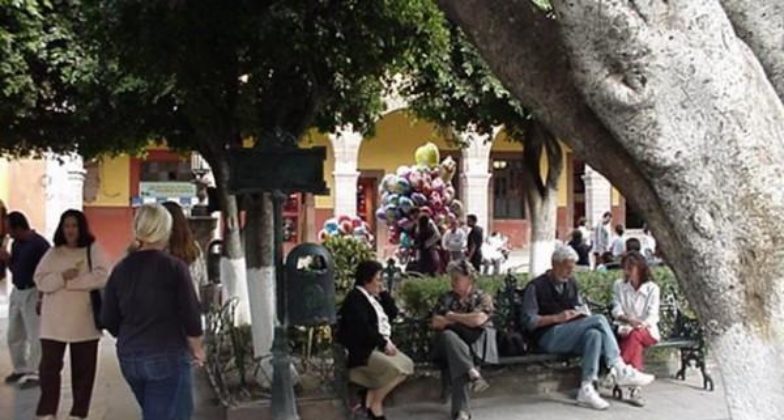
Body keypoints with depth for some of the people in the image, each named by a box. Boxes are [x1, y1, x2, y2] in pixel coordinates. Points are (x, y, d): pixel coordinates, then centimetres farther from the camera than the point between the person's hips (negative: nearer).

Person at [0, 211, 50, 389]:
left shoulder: (40, 245, -17)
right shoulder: (16, 244, 8)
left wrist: (42, 298, -19)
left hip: (33, 293, -8)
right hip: (17, 292, 9)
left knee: (34, 336, -2)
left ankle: (34, 374, 7)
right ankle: (20, 369, 28)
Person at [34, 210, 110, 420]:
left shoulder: (94, 250, -1)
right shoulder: (53, 253, 8)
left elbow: (101, 277, -15)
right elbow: (40, 281, -2)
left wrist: (71, 281, -15)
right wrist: (62, 277, -19)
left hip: (84, 321, -2)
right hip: (53, 322, 2)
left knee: (83, 369, 7)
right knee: (49, 366, 1)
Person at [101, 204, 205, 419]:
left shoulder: (121, 269, 3)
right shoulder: (174, 267, -11)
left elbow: (109, 321, 6)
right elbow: (190, 315, -11)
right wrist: (196, 349, 6)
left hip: (129, 358, 6)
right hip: (167, 356, -6)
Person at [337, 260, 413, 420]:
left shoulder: (375, 296, 19)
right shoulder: (355, 298, -11)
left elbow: (393, 313, 14)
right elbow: (362, 328, -22)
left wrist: (384, 292, 8)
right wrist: (384, 342, -20)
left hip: (380, 345, 10)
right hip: (361, 350, -10)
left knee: (407, 365, -9)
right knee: (395, 369, -27)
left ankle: (371, 396, -4)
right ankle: (375, 404, -8)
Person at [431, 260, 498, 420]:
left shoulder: (483, 298, 7)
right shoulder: (446, 298, 17)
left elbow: (478, 320, -13)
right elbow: (435, 323, 3)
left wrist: (453, 317, 0)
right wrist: (465, 320, -3)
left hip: (477, 342, -2)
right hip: (451, 341, 2)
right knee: (448, 335, -34)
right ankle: (473, 374, -47)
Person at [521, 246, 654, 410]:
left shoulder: (571, 284, 20)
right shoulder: (536, 287, -1)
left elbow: (581, 307, 27)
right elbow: (530, 321, -8)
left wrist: (583, 312, 2)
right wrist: (557, 318, -18)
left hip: (572, 334, 6)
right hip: (549, 337, -6)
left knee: (594, 334, -32)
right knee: (599, 319, -25)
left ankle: (587, 390, -36)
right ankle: (619, 370, -26)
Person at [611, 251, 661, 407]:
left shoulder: (652, 288, 4)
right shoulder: (619, 285, 10)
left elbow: (652, 315, -7)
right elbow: (616, 311, -1)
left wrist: (639, 325, -26)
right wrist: (629, 320, -23)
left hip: (647, 331, -1)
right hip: (626, 328, 1)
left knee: (635, 335, -37)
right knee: (635, 342, -34)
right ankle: (635, 387, -44)